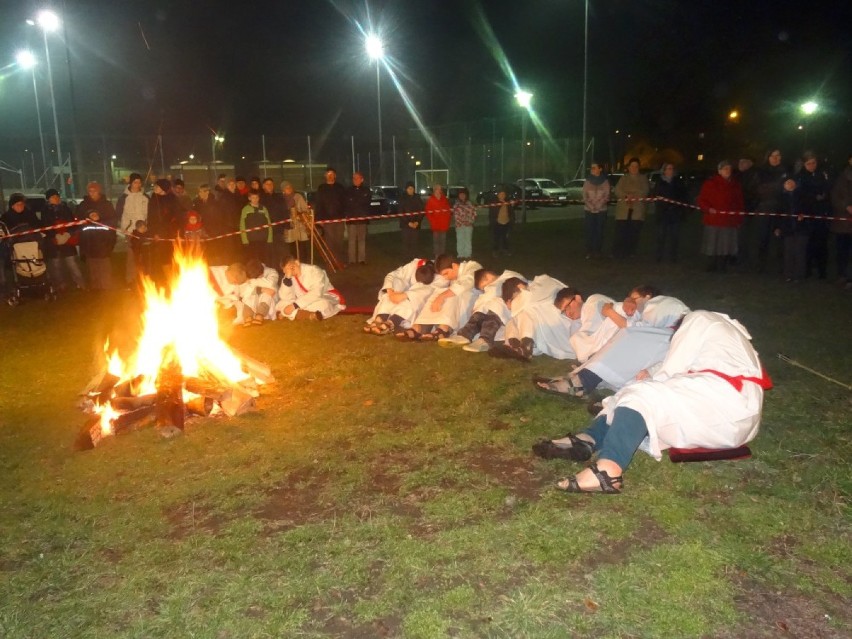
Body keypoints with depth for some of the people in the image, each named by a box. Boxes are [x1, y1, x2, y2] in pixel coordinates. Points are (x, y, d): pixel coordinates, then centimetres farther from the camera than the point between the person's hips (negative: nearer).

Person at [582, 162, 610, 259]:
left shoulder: (605, 182, -1)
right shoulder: (587, 181, 2)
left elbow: (606, 196, -3)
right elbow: (584, 195, 1)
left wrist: (597, 206, -14)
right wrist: (591, 206, -11)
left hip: (601, 210, -1)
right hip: (589, 210, 1)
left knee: (599, 231, 1)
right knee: (589, 231, -3)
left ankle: (597, 251, 7)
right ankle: (589, 251, -1)